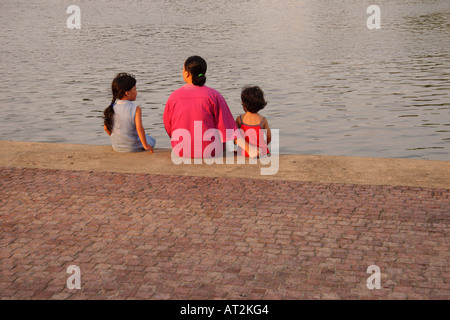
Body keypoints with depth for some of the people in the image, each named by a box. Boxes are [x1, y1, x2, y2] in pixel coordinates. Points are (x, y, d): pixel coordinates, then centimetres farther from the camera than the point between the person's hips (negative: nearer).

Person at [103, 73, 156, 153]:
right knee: (152, 140, 23)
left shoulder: (112, 108, -5)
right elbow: (139, 128, -28)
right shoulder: (136, 109, -20)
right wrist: (145, 145, -19)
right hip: (133, 148, -5)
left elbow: (106, 128, 1)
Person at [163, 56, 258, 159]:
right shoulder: (214, 95, -11)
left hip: (181, 152, 2)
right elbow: (228, 126, -12)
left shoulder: (174, 97, -6)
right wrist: (248, 149, -9)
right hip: (210, 152, -2)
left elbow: (168, 128, 4)